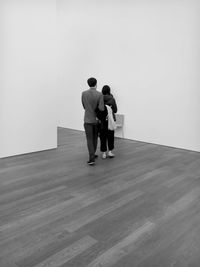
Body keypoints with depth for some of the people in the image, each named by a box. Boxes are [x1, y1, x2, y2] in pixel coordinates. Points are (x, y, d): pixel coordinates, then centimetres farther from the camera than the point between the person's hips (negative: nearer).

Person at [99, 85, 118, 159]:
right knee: (110, 136, 13)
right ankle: (110, 151, 11)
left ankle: (104, 153, 10)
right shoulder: (112, 99, -7)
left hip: (102, 120, 1)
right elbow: (115, 110, -3)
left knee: (103, 137, 7)